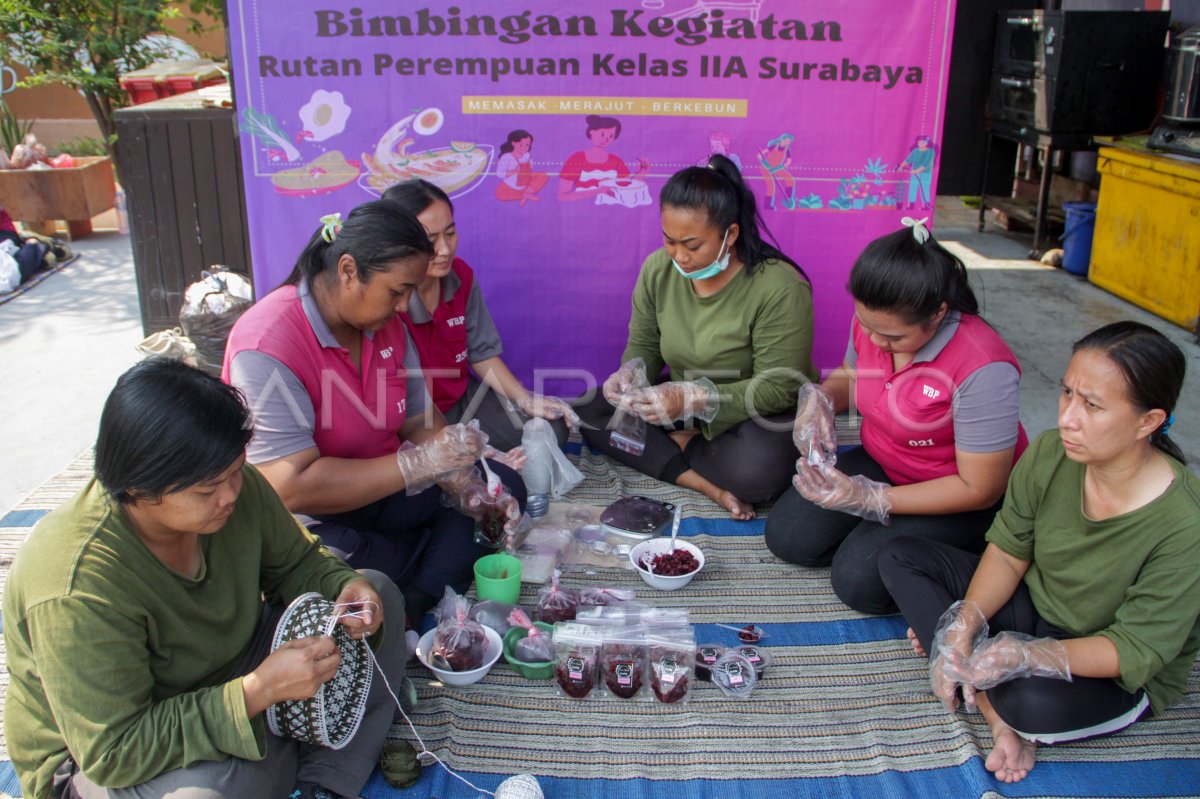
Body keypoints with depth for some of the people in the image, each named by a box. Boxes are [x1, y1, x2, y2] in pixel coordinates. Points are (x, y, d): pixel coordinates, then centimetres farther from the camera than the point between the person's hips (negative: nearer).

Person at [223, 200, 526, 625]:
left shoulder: (386, 324, -1)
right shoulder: (266, 347, -26)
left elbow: (421, 421, 3)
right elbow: (292, 487, -32)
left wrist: (465, 487, -15)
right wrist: (419, 463, -32)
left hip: (382, 491, 8)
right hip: (310, 521, -7)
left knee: (503, 488, 0)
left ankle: (412, 607, -16)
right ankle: (455, 549, -7)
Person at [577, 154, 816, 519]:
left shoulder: (779, 287, -27)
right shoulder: (657, 269, -10)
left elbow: (778, 389, -25)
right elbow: (643, 346, 2)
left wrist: (693, 399, -37)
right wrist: (629, 373, -22)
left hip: (759, 415, -5)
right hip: (682, 406, 6)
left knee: (756, 471, -37)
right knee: (592, 413, -11)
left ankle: (680, 443, -4)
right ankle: (706, 484, -20)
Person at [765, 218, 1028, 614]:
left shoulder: (983, 370, -32)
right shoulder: (871, 320, -13)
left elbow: (981, 489, -25)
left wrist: (872, 500, -32)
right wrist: (819, 399, -16)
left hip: (957, 497, -6)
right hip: (881, 463, 6)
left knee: (859, 581, -21)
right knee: (786, 536, -8)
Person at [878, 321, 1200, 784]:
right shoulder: (1049, 455, -16)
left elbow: (1132, 651, -26)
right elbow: (1008, 553, -6)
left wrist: (1028, 655, -42)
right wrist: (962, 629, -21)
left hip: (1121, 675, -6)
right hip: (1035, 605, 7)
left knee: (1035, 701, -41)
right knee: (899, 558, -8)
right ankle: (1000, 718, -16)